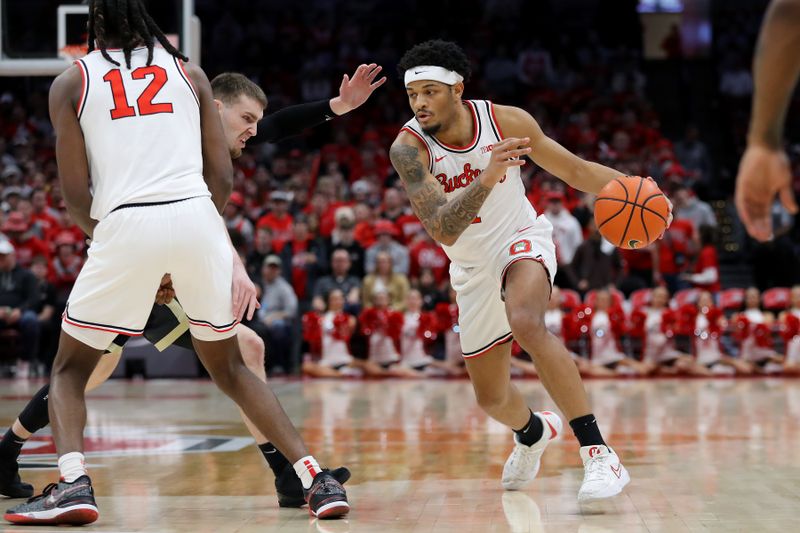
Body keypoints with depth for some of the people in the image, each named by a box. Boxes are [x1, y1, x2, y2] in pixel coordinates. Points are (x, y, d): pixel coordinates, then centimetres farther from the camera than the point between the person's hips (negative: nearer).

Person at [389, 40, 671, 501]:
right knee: (492, 398, 13)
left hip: (522, 239, -2)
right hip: (473, 267, 2)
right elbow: (444, 231, -34)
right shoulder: (408, 148, -23)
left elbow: (574, 169, -5)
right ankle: (533, 432, 52)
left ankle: (598, 453, -33)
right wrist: (487, 178, -49)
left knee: (526, 323, -36)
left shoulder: (506, 121, -18)